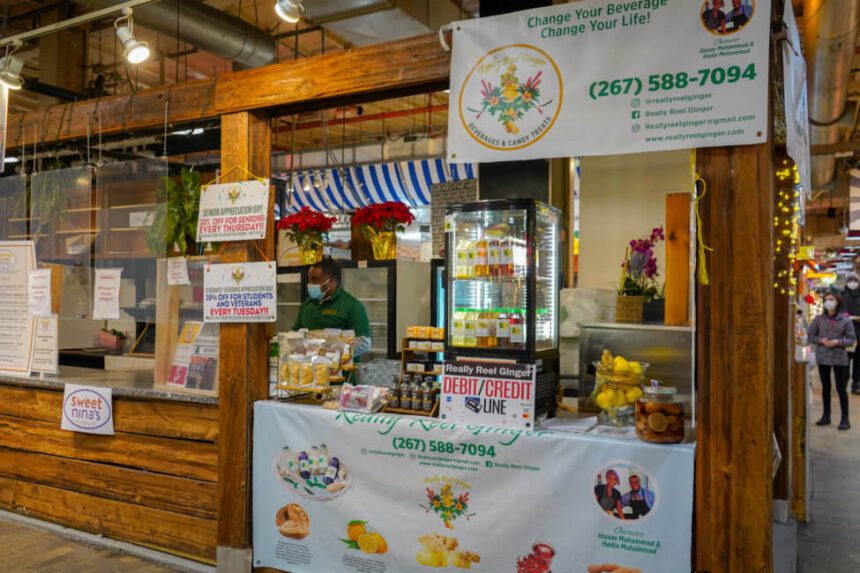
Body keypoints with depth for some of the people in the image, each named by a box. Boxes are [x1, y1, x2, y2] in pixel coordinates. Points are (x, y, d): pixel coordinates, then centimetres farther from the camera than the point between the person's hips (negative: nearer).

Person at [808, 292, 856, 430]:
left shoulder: (845, 320, -3)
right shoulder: (819, 319, 2)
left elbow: (852, 339, -2)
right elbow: (810, 336, 5)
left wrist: (838, 342, -18)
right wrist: (820, 340, -14)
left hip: (839, 358, -2)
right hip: (822, 357, 2)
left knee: (841, 388, 1)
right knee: (825, 387, 12)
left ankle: (845, 419, 9)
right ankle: (826, 416, 23)